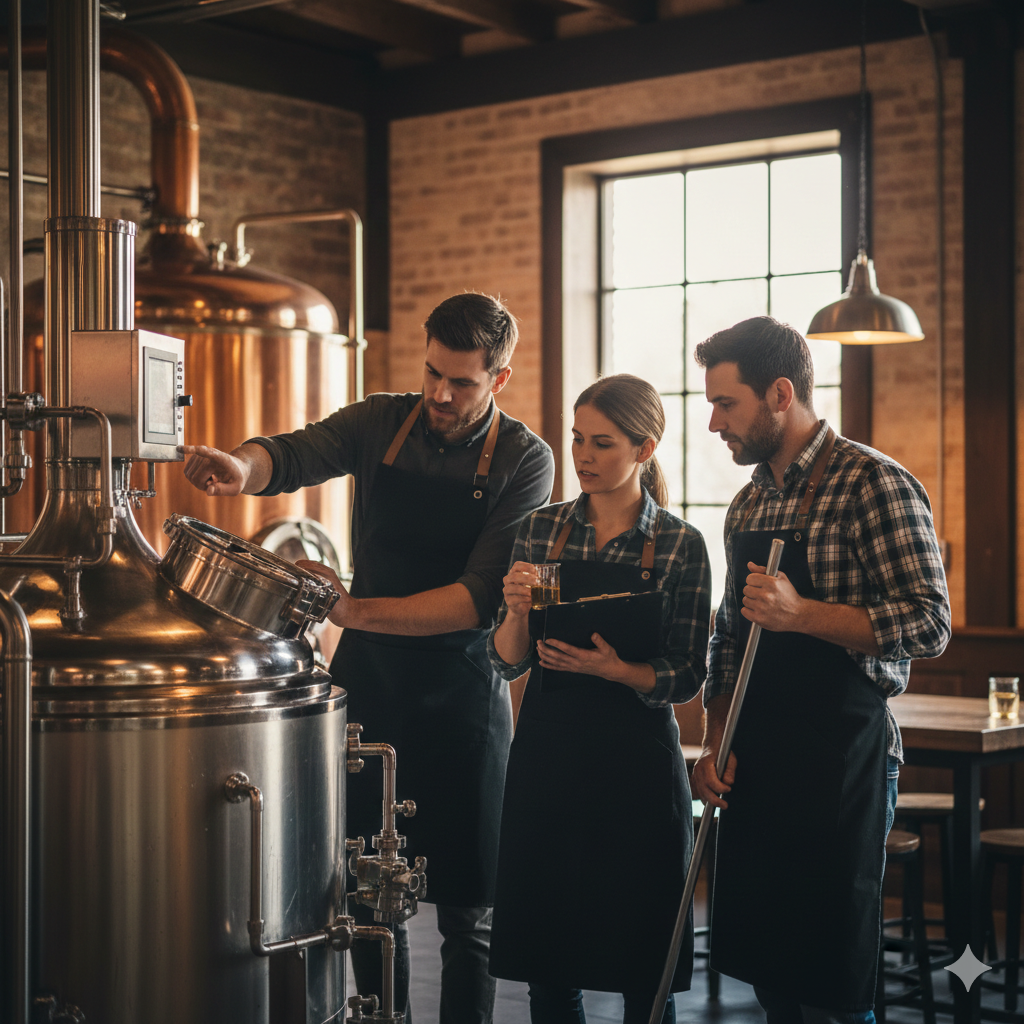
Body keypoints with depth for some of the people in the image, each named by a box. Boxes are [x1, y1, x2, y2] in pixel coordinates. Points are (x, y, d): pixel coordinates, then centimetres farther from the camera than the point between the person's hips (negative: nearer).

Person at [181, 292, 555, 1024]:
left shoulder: (524, 460, -8)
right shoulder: (382, 423, 2)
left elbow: (481, 599, -18)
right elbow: (294, 454, -15)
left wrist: (359, 611, -29)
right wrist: (240, 466, -38)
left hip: (460, 695, -3)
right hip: (366, 680, 3)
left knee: (467, 907, 3)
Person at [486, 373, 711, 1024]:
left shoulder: (680, 545, -3)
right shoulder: (542, 530, 5)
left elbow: (686, 679, -3)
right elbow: (507, 663, 5)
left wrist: (615, 669, -20)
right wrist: (517, 611, -15)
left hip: (637, 763, -2)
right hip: (546, 756, 3)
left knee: (642, 970, 5)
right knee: (546, 966, 8)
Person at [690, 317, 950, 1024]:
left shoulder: (875, 484, -10)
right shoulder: (750, 502, 14)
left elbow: (929, 624, -17)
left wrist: (801, 614, -26)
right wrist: (716, 744, 9)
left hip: (840, 764, -7)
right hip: (753, 767, 7)